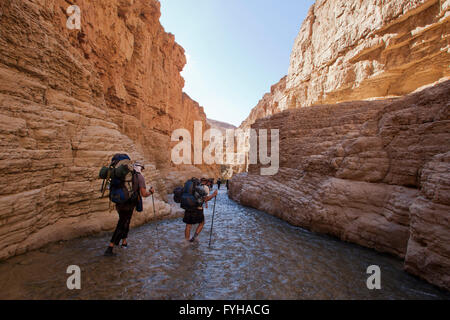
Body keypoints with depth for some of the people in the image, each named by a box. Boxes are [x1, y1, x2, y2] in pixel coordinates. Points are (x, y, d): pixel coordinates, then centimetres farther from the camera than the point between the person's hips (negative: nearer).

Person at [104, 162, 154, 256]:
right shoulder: (140, 177, -6)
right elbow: (144, 194, -11)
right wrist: (151, 192, 8)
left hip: (119, 204, 6)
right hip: (128, 206, -6)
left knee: (125, 223, 25)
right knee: (121, 227, 3)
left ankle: (124, 242, 37)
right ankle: (109, 249, 3)